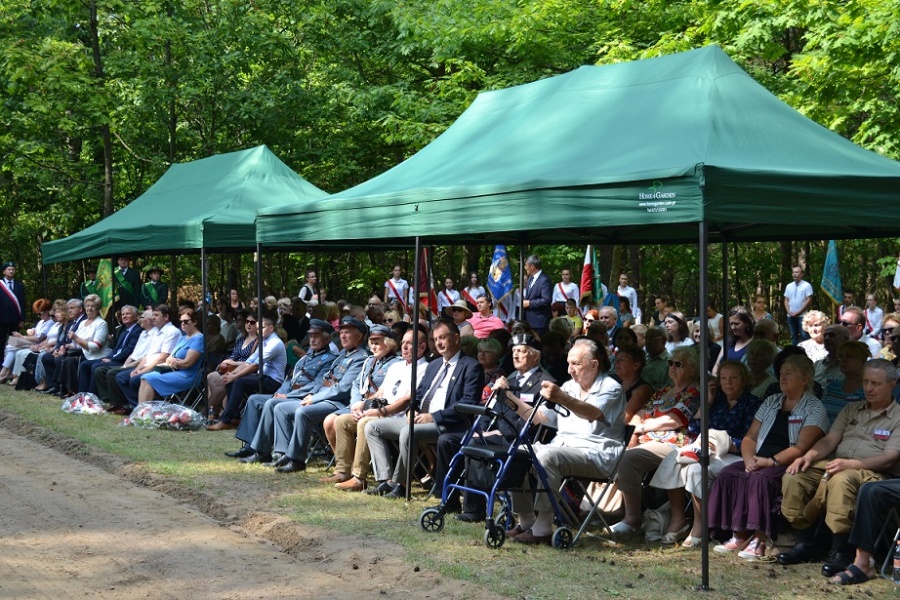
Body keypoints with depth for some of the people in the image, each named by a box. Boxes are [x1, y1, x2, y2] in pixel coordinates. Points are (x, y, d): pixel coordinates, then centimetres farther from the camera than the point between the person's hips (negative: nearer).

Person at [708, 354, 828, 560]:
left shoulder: (814, 408, 0)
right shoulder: (771, 402, 20)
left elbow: (801, 448, -12)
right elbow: (750, 437, 16)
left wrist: (771, 461, -20)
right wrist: (749, 459, -4)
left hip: (788, 466, -6)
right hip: (759, 462, 6)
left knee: (760, 478, -34)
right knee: (728, 474, -19)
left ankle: (761, 540, -28)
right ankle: (738, 536, -17)